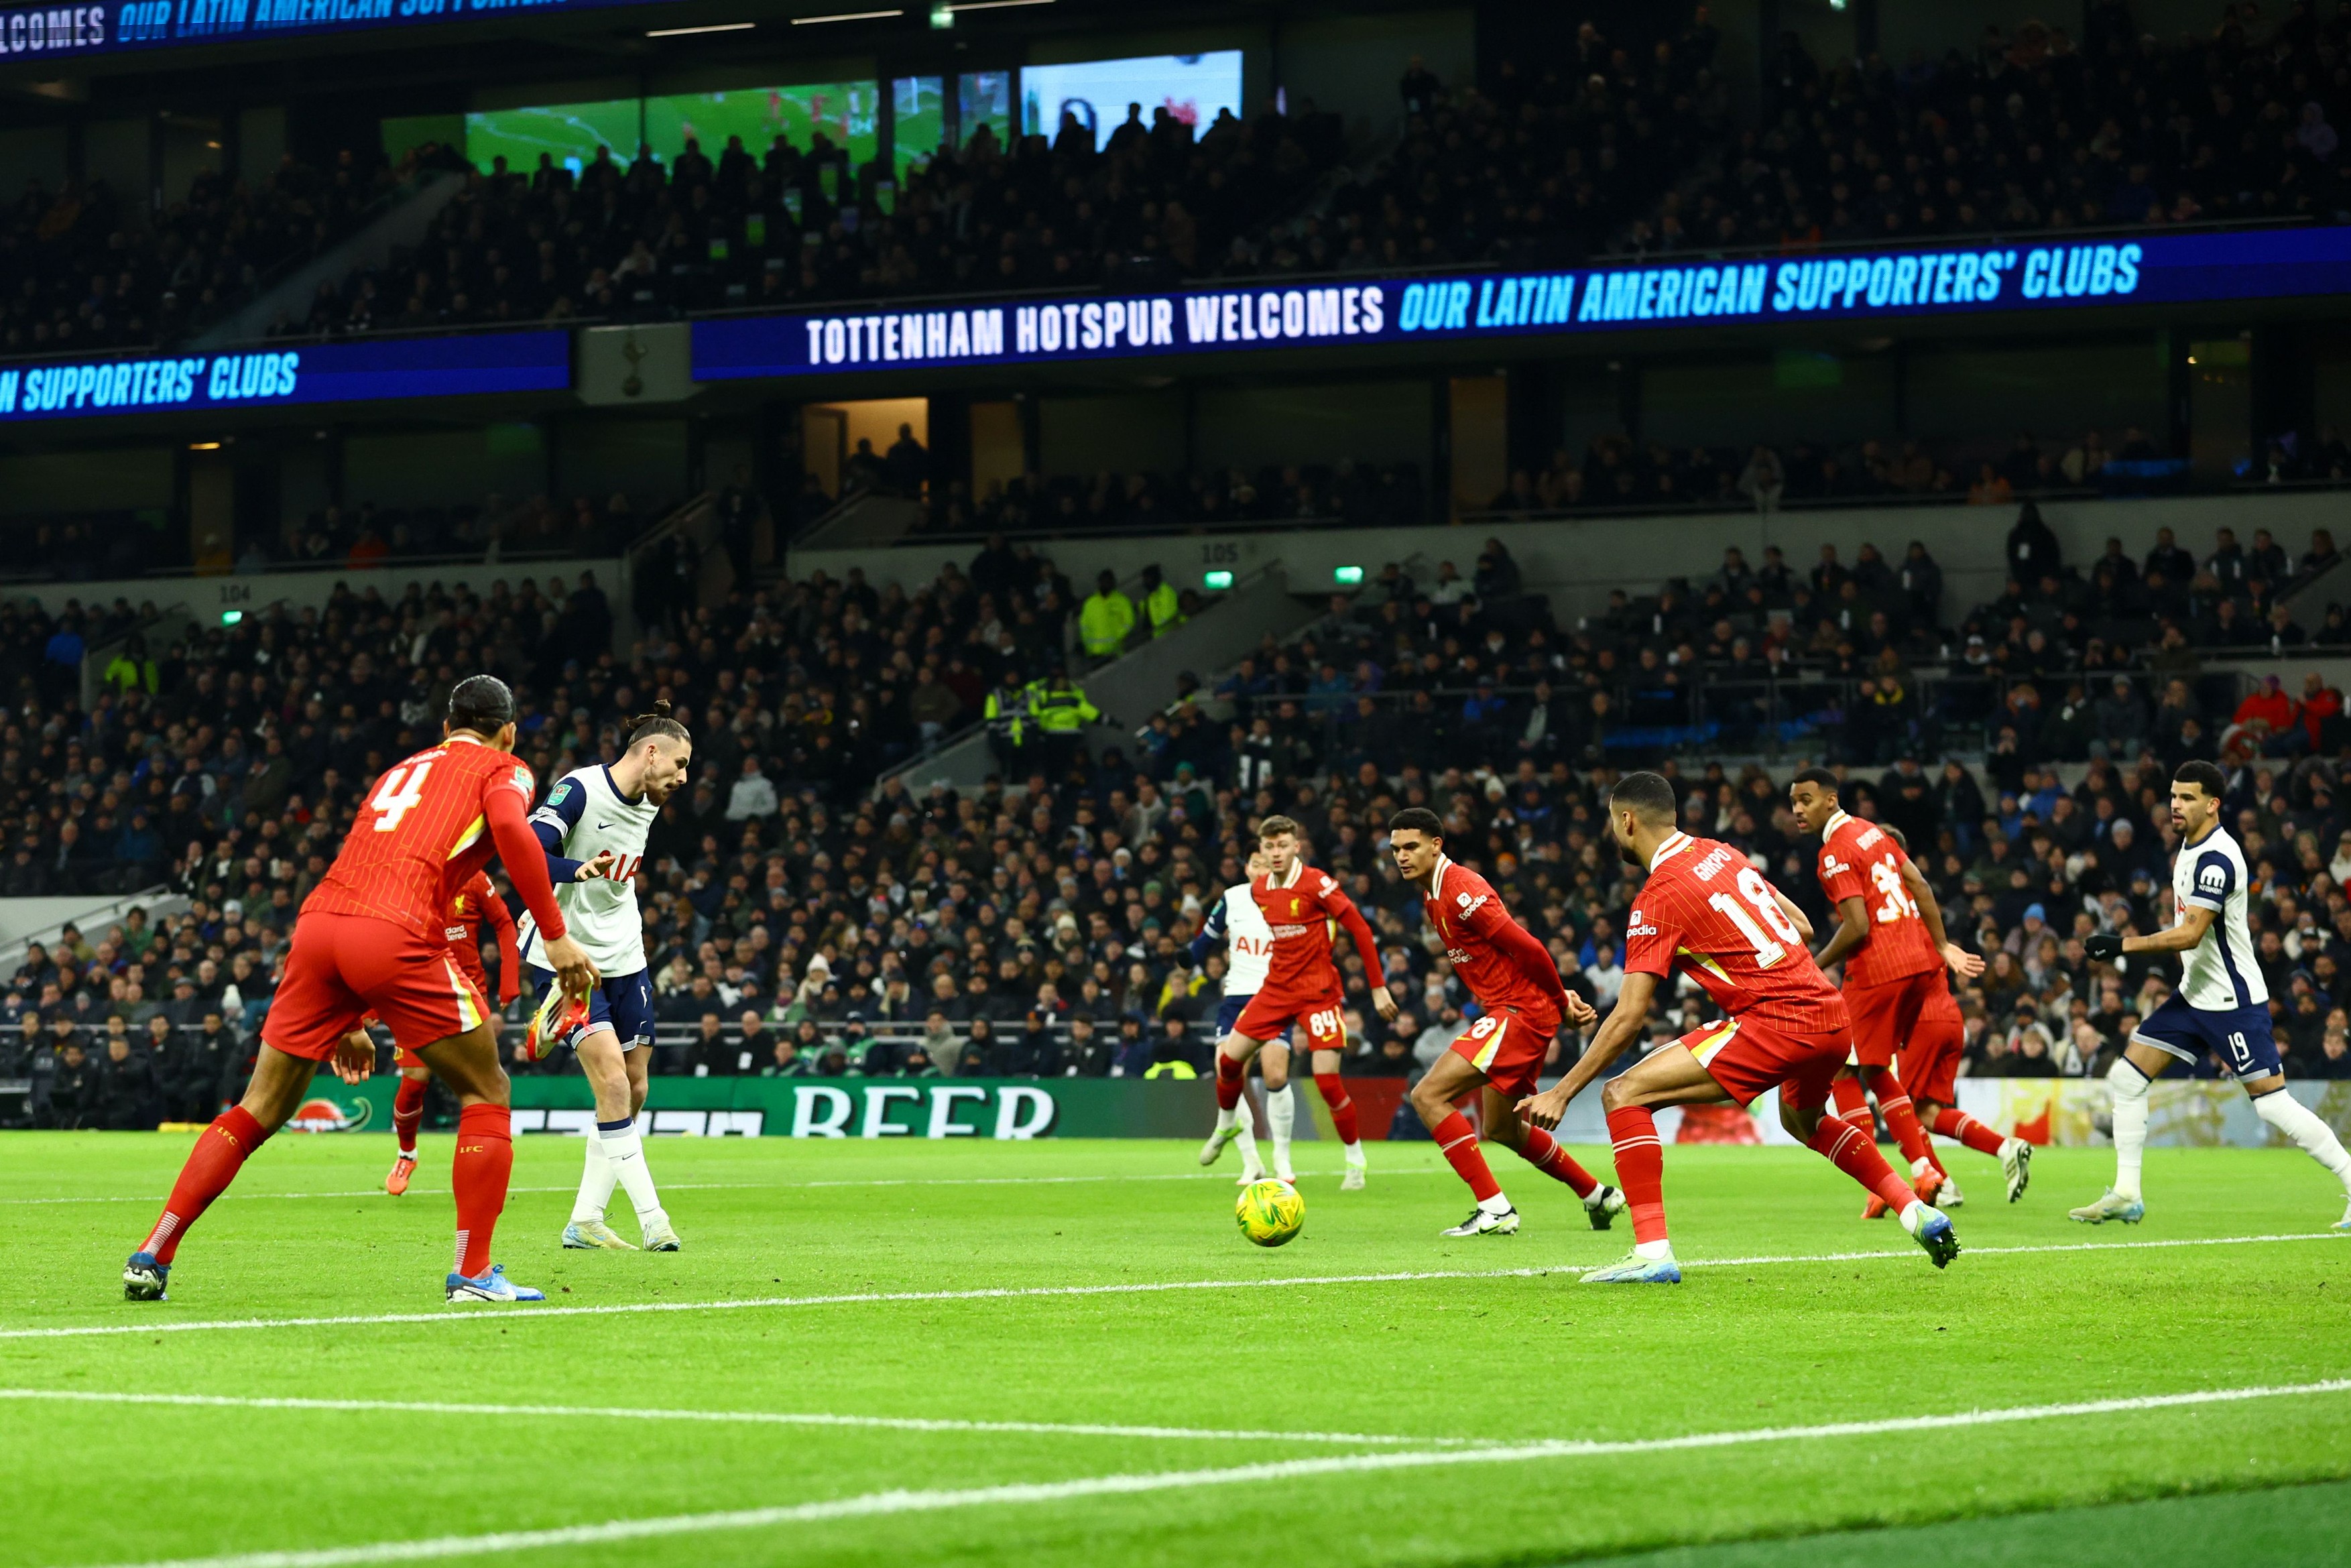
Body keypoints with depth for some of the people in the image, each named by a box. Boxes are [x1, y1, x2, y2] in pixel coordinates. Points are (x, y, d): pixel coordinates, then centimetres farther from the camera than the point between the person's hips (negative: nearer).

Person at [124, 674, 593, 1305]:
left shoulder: (403, 769, 33)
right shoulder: (503, 771, 15)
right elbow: (512, 830, -10)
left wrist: (347, 1021, 38)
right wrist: (556, 936, -8)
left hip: (317, 922, 6)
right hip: (397, 938, -6)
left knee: (259, 1110, 13)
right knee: (486, 1093, 10)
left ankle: (153, 1254, 8)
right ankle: (473, 1272, 4)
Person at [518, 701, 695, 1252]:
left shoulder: (648, 805, 9)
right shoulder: (579, 790, -16)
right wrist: (579, 870, -44)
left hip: (622, 958, 8)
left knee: (633, 1090, 5)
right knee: (612, 1083, -17)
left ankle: (585, 1222, 13)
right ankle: (652, 1219, -16)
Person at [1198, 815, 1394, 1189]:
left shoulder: (1317, 884, -16)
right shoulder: (1258, 889, 3)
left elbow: (1360, 929, -13)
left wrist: (1378, 988, -13)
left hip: (1319, 992, -6)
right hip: (1277, 988, 6)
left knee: (1327, 1078, -13)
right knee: (1229, 1057, 3)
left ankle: (1356, 1161, 4)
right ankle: (1225, 1126, 32)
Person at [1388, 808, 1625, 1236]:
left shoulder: (1461, 891, -18)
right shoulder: (1432, 899, 14)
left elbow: (1528, 949, -19)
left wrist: (1561, 1002, -7)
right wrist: (1561, 999, 8)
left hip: (1521, 1011, -10)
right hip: (1506, 1011, 10)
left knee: (1429, 1095, -17)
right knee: (1502, 1129, 23)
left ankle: (1494, 1209, -17)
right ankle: (1598, 1195, 39)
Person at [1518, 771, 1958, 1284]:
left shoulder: (1658, 898, -7)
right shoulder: (1722, 854, 15)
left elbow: (1629, 1017, -11)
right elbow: (1801, 928, 20)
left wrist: (1562, 1093, -6)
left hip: (1778, 1024, -9)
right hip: (1833, 1017, 9)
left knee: (1624, 1095, -8)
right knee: (1802, 1120, 40)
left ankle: (1652, 1252, -15)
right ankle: (1917, 1212, 36)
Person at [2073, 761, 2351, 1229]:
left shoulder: (2215, 859, -21)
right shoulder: (2191, 846, 9)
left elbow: (2191, 933, -28)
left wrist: (2122, 945, -27)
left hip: (2233, 1001, -10)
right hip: (2195, 994, 10)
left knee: (2273, 1104, -10)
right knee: (2126, 1077, 3)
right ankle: (2126, 1195, 8)